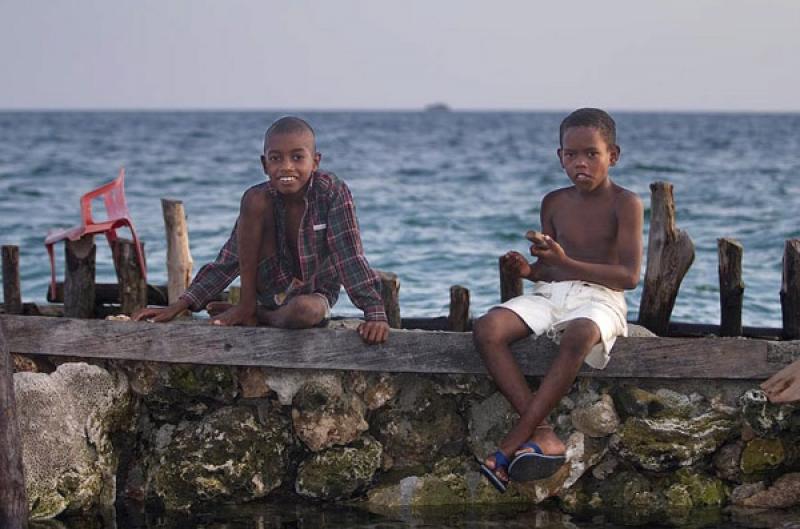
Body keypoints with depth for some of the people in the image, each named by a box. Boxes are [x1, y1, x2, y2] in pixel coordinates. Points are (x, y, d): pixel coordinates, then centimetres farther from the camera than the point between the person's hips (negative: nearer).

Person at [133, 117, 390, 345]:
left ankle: (254, 315, -6)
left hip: (315, 294, -1)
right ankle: (246, 306, -13)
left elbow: (350, 256, -21)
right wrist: (178, 307, -15)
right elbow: (228, 261, -9)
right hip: (269, 288, 2)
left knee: (303, 311, -42)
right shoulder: (259, 198, -12)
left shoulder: (333, 192, -20)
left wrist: (375, 313, -28)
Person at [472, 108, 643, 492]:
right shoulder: (554, 203, 15)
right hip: (551, 294, 5)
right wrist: (529, 271, 0)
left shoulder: (625, 204, 0)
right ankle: (542, 433, -32)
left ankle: (512, 444, -37)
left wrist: (565, 263, -17)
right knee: (486, 329, -26)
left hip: (599, 299, -5)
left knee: (578, 337, -42)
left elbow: (629, 276, -10)